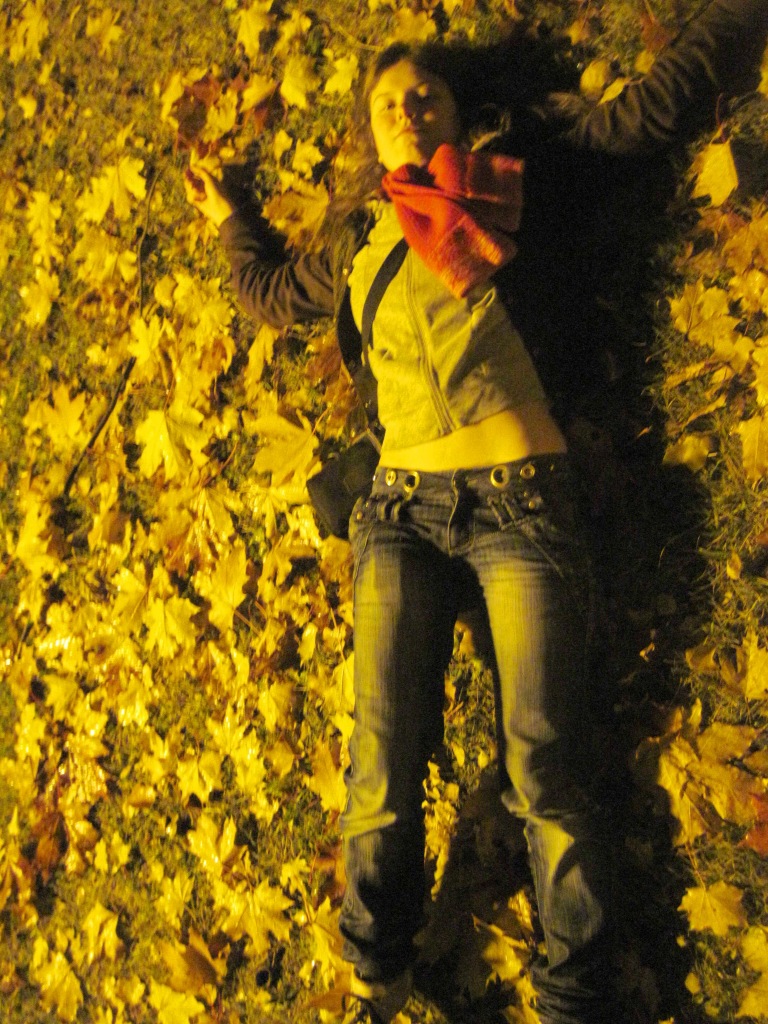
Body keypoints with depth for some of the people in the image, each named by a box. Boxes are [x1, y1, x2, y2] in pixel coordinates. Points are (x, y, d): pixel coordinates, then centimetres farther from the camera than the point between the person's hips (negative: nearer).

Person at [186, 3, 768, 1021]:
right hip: (403, 510, 3)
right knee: (384, 764, -2)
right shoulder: (358, 245, 20)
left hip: (523, 502, -3)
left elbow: (658, 105, 10)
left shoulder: (511, 185, 11)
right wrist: (230, 219, 46)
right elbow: (273, 294, 39)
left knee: (545, 765, -7)